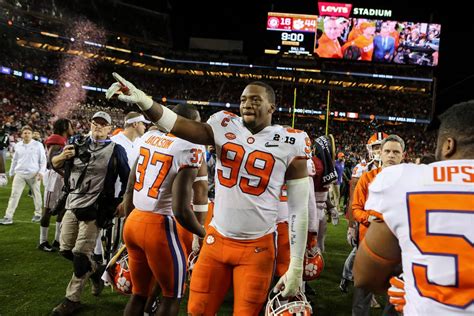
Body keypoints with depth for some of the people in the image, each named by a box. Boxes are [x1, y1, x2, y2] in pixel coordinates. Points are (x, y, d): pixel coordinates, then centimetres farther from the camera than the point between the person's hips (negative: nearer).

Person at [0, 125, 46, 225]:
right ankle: (8, 217, -4)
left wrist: (41, 172, -10)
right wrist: (11, 173, 19)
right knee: (14, 195, -4)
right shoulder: (18, 146, 9)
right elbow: (14, 160, 18)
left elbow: (43, 160, -1)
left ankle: (38, 214, 23)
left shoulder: (38, 145, -2)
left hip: (34, 174, -2)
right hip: (19, 174, 3)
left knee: (36, 194, 8)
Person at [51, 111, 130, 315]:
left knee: (80, 255, -3)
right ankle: (95, 270, 36)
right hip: (72, 205, 5)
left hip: (94, 209, -5)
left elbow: (127, 178, -2)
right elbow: (54, 164, 8)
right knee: (65, 250, 12)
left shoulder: (116, 150, -6)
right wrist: (63, 156, -14)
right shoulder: (78, 143, 6)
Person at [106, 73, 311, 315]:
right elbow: (183, 127, -17)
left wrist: (296, 267, -5)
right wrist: (143, 101, -34)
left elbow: (299, 209, -4)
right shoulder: (226, 127, 0)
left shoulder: (289, 144, -7)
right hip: (216, 239, 3)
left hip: (256, 248, -2)